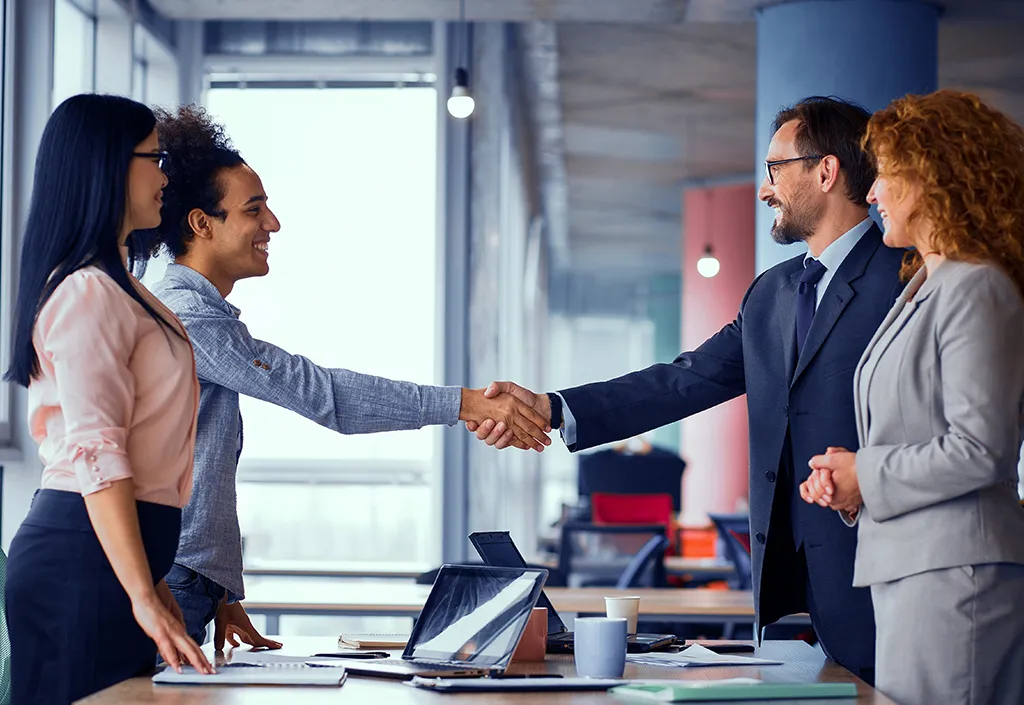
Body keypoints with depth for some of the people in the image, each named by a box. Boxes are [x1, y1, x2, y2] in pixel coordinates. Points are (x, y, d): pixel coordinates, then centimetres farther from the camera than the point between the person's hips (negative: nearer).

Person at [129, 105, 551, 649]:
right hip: (164, 589, -10)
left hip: (189, 584, 10)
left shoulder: (197, 312, 20)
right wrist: (465, 403, -20)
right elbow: (316, 391, -20)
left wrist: (225, 596, 20)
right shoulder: (187, 318, -13)